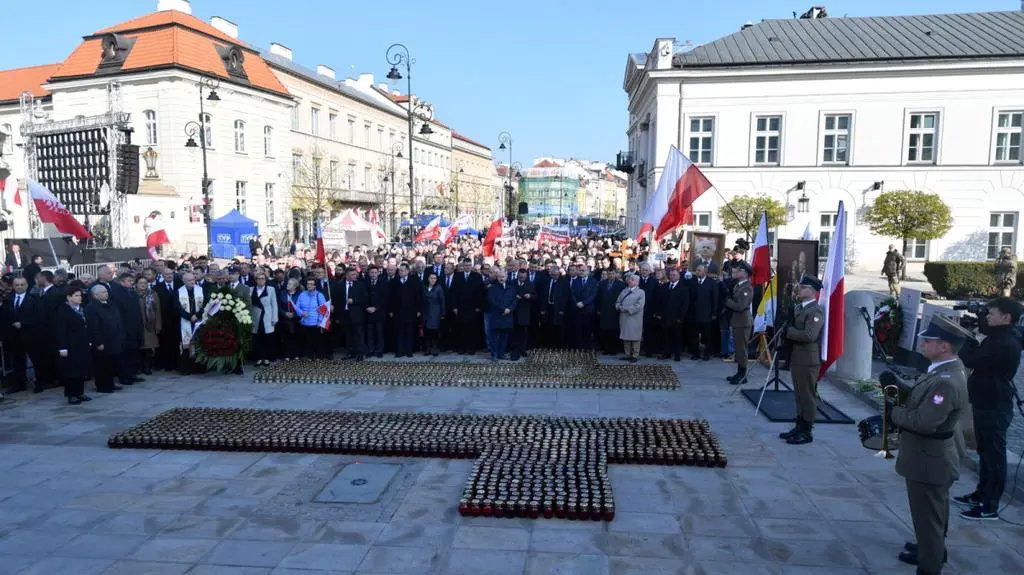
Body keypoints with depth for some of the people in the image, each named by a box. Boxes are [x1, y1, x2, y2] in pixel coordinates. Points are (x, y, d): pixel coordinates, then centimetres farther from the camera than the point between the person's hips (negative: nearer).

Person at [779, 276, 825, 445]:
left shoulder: (815, 312, -16)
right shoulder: (799, 307, 14)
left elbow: (810, 335, -27)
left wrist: (789, 332, -15)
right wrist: (789, 332, 3)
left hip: (808, 361, -9)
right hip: (796, 358, 9)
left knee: (808, 396, 1)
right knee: (799, 396, 16)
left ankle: (806, 432, 9)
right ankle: (799, 427, 26)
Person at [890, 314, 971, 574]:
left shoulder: (947, 381, -30)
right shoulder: (948, 367, 1)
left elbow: (924, 422, -31)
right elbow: (922, 399, 10)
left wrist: (893, 411, -18)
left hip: (928, 459, -10)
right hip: (933, 454, 10)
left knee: (927, 514, 6)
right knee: (933, 510, 28)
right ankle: (933, 550, 48)